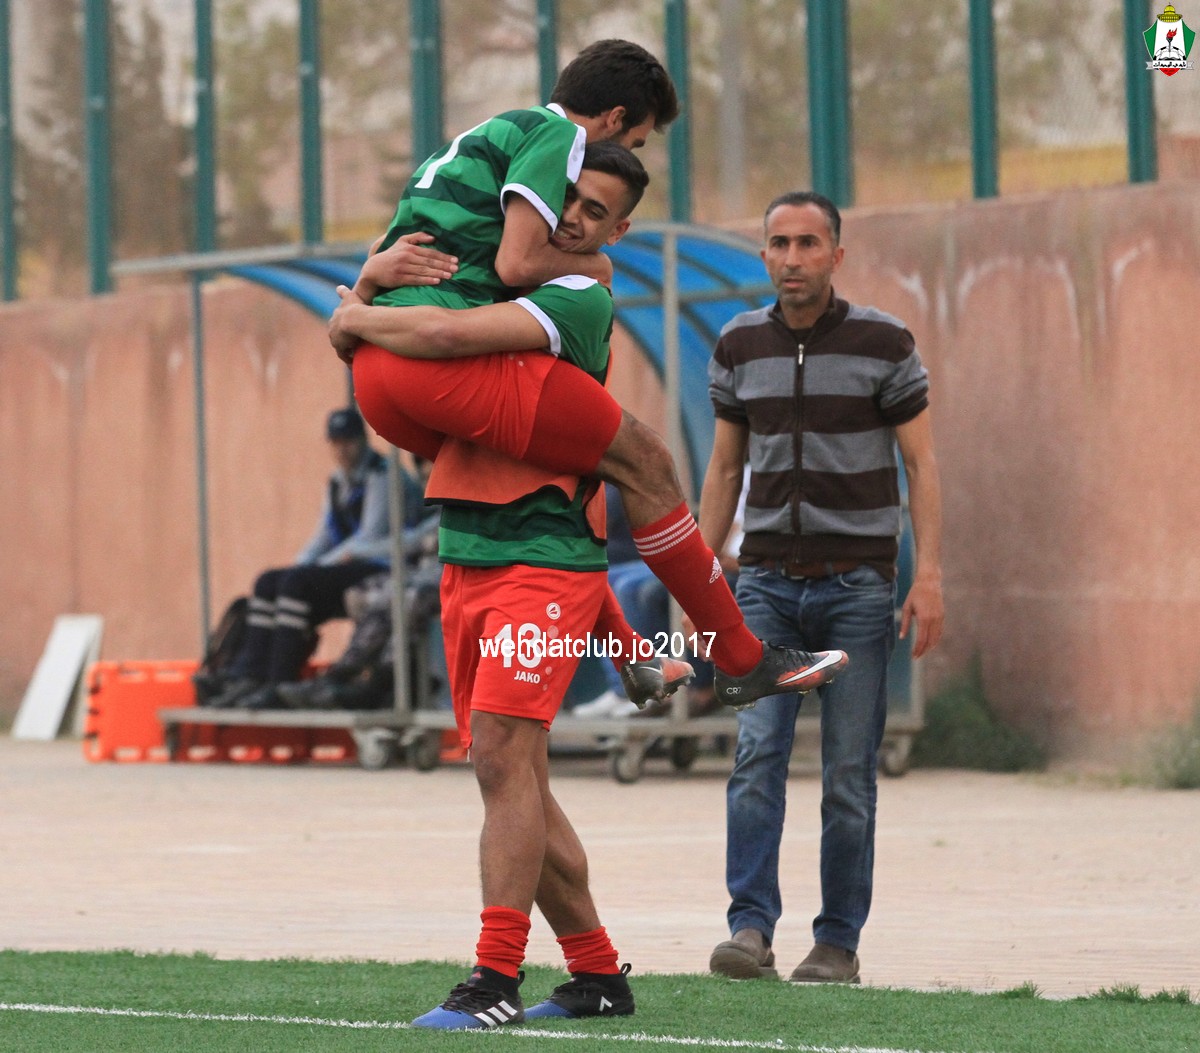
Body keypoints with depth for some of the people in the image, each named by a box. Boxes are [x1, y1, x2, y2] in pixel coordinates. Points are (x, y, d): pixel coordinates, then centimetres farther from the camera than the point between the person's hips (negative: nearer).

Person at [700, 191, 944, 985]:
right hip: (768, 582, 2)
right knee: (757, 755, -13)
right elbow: (725, 470, 14)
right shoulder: (740, 347, 7)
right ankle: (751, 929, -17)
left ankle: (839, 942, 6)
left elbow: (922, 465, -2)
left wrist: (930, 577, -11)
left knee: (849, 776, -1)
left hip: (857, 583, -2)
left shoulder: (884, 343, -3)